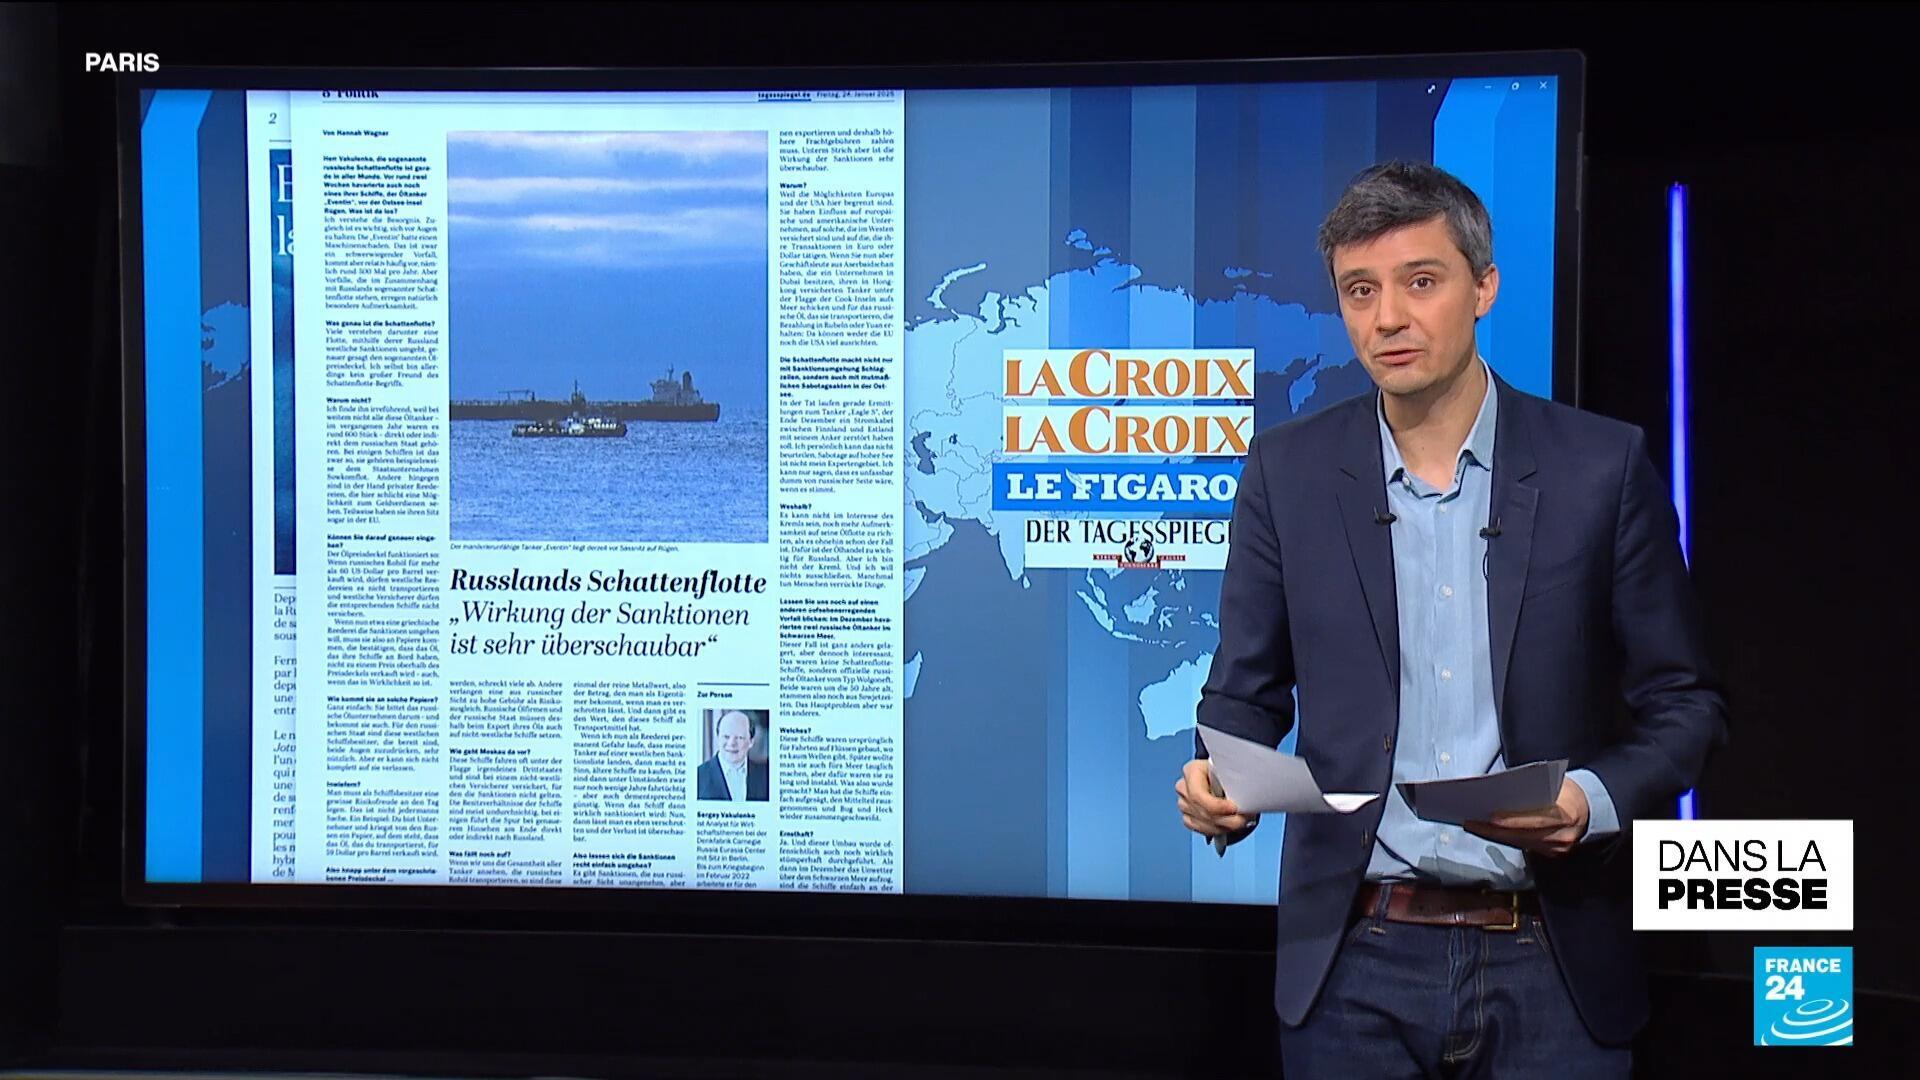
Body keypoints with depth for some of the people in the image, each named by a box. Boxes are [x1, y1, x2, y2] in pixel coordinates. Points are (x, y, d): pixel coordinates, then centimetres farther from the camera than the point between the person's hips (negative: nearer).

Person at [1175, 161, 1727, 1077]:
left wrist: (1592, 801, -16)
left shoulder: (1602, 466, -1)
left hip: (1550, 967, -1)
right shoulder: (1287, 471, 3)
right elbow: (1247, 692, 9)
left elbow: (1682, 702, 3)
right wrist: (1220, 783, -12)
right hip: (1355, 966, 1)